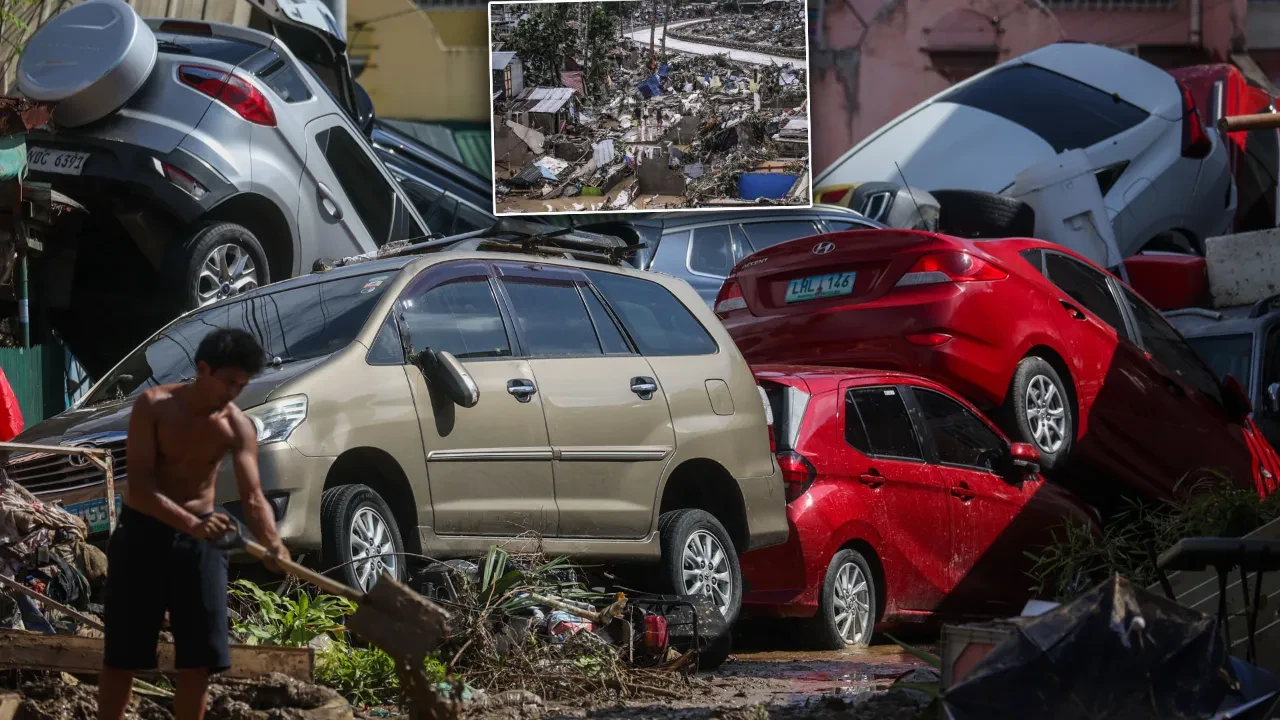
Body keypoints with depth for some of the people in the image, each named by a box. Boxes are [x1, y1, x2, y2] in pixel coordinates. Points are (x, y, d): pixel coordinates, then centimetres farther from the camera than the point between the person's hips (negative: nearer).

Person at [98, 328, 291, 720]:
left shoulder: (238, 427, -7)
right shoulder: (154, 406, -15)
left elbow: (252, 497, -14)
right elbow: (140, 484, -21)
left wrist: (273, 543, -36)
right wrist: (190, 522, -37)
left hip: (200, 539, 3)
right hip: (142, 532, -2)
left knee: (198, 659, 0)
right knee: (122, 654, 1)